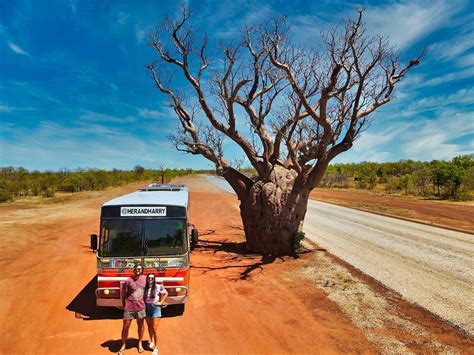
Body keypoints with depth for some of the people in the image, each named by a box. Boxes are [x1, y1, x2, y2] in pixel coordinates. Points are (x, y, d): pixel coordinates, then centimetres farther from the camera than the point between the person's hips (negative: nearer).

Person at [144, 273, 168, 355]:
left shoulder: (158, 286, -11)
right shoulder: (145, 287, -2)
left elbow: (166, 293, -1)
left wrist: (161, 302, -3)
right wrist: (144, 304, -2)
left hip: (155, 308, -4)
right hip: (147, 308, 4)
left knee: (154, 329, -3)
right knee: (149, 327, 18)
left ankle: (156, 348, 6)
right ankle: (151, 341, 40)